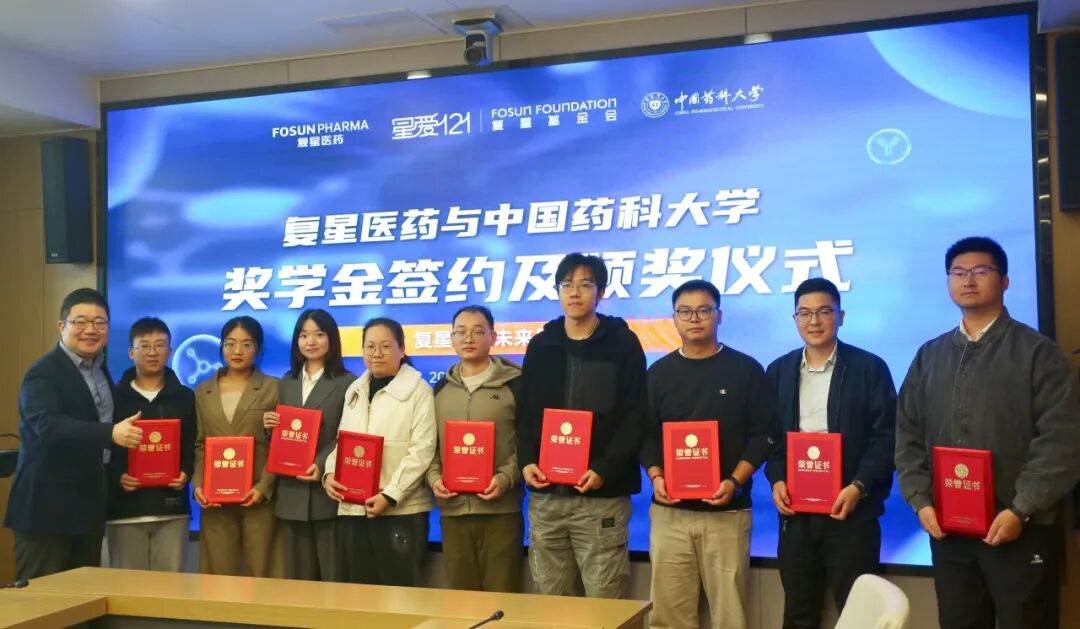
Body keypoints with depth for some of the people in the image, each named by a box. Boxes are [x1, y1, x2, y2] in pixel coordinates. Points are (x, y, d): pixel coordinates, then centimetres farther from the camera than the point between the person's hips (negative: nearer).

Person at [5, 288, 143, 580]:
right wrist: (110, 434, -41)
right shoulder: (43, 373, -13)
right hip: (48, 504, -8)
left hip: (90, 503, 8)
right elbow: (48, 424, -30)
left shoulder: (101, 369, 13)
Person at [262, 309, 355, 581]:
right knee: (297, 576, 9)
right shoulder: (285, 383, 16)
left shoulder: (347, 383, 0)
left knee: (333, 575, -2)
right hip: (291, 494, 5)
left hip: (328, 492, -5)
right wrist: (269, 426, -4)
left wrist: (322, 464, -20)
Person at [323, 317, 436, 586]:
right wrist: (330, 473, -2)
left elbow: (421, 450, -11)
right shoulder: (354, 391, 16)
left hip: (400, 509, -5)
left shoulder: (418, 390, -3)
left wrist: (390, 495, -19)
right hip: (353, 508, 6)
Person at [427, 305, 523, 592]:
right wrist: (434, 477, -2)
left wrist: (506, 478, -16)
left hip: (500, 510, -4)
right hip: (452, 510, 4)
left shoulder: (514, 384, 0)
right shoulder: (441, 388, 14)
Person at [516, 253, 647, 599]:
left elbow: (634, 418, -6)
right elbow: (526, 414, 12)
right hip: (545, 493, 4)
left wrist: (604, 469, -17)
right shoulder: (540, 346, 12)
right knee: (551, 601, 11)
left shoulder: (623, 344, 0)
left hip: (602, 494, -4)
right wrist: (526, 461, -4)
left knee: (605, 601, 0)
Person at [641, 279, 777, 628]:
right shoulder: (659, 373, 10)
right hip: (669, 511, 2)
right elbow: (645, 434, 10)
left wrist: (735, 481, -13)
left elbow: (763, 434, 0)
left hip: (727, 511, -2)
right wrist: (655, 476, -7)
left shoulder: (746, 370, 3)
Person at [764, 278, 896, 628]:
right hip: (795, 512, 4)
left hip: (850, 510, -3)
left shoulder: (869, 368, -1)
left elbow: (886, 437, -6)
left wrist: (859, 487, -16)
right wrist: (776, 480, -5)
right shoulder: (778, 371, 10)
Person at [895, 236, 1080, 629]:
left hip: (1020, 530, -4)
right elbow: (908, 437, 11)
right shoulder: (929, 356, 12)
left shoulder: (1037, 352, -1)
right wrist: (920, 501, -2)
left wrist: (1021, 510, -15)